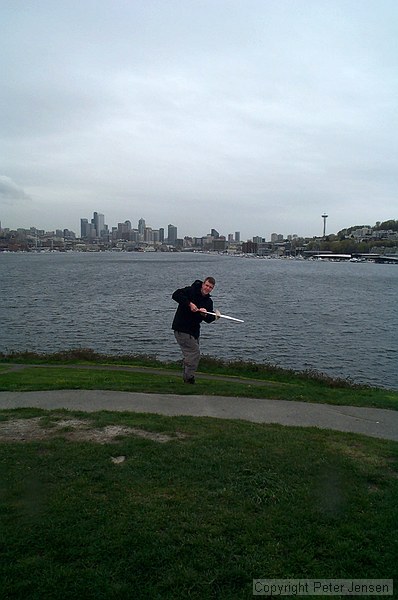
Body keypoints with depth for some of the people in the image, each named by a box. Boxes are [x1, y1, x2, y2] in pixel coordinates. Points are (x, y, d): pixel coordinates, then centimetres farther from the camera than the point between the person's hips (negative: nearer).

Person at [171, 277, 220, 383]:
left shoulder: (208, 302, 8)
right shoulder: (190, 291, -9)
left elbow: (209, 319, 0)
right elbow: (176, 295, -24)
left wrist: (205, 314, -23)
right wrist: (189, 304, -30)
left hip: (194, 331, 8)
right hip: (181, 329, -8)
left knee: (189, 354, 15)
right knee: (195, 353, -11)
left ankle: (186, 378, 26)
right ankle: (189, 377, -2)